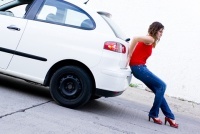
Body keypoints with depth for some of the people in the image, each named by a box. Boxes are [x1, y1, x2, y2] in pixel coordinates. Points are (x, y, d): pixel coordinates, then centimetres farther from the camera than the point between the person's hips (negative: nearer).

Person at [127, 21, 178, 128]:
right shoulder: (150, 39, -9)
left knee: (159, 90, 8)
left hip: (140, 67, 10)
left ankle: (169, 116, 11)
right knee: (161, 85, -13)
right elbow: (135, 39, -24)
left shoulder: (150, 41, 19)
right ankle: (154, 114, -4)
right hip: (138, 67, -10)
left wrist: (130, 56, 5)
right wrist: (129, 56, -19)